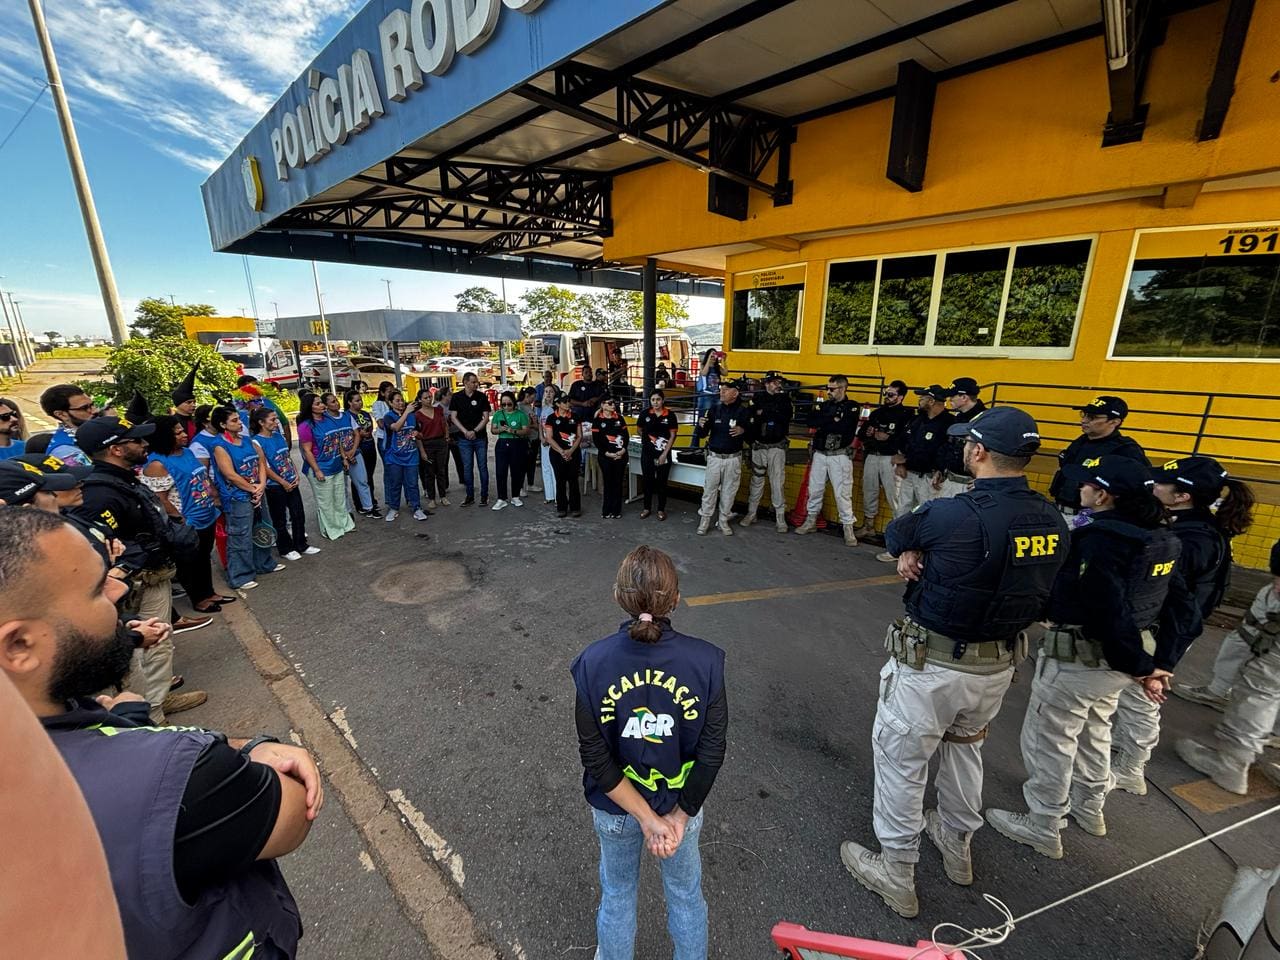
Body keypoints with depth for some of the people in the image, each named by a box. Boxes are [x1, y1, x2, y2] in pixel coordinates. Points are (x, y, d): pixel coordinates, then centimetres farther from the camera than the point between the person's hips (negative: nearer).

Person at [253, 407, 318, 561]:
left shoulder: (278, 435, 5)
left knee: (299, 514, 11)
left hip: (292, 483, 6)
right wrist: (283, 483, -14)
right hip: (275, 486, -6)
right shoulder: (257, 441, -14)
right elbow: (264, 467, -15)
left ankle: (301, 545, 24)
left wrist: (296, 476, 1)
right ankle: (285, 549, 21)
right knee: (279, 519, 8)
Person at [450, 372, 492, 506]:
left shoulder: (482, 397, 1)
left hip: (480, 438, -1)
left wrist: (474, 431, -13)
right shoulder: (457, 397, 2)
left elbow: (486, 417, -2)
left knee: (482, 467, 3)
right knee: (467, 468, 6)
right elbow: (453, 417, 0)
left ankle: (484, 495, 12)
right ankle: (470, 496, 15)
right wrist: (465, 432, -11)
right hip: (464, 439, 1)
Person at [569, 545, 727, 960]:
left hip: (614, 808, 0)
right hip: (681, 803, 0)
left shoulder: (592, 663, -25)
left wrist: (646, 818, -12)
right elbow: (712, 751, -18)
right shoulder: (705, 661, -25)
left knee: (617, 894, 31)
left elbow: (595, 757, -19)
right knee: (685, 894, 30)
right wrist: (679, 817, -7)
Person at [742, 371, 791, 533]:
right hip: (759, 445, 1)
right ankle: (751, 513, 20)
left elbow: (786, 417, -16)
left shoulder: (784, 398, 2)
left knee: (778, 482, -2)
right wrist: (774, 415, -15)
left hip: (777, 446, -1)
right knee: (756, 480, 9)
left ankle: (780, 517, 5)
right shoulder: (758, 397, 2)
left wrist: (763, 413, -16)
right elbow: (751, 416, -11)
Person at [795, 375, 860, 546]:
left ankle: (848, 527, 7)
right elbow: (811, 422, -7)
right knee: (814, 489, 11)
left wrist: (822, 424, -11)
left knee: (842, 493, -3)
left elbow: (843, 427, -21)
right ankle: (811, 521, 25)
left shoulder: (852, 407, -4)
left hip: (839, 456, -5)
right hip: (820, 454, 5)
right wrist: (832, 420, -16)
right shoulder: (823, 405, 10)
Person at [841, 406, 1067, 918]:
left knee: (900, 760, 13)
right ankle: (957, 846, 52)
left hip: (932, 665, -7)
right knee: (965, 747, 30)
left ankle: (896, 875, 31)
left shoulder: (954, 515, -28)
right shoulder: (1052, 523, -5)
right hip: (999, 664, 7)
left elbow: (894, 533, -11)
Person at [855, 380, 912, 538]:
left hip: (890, 459, -6)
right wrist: (876, 435, -9)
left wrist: (881, 436, -11)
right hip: (871, 457, 7)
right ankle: (868, 526, 26)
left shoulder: (906, 414, -5)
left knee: (894, 495, -8)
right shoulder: (877, 412, 15)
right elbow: (861, 433, 12)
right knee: (869, 493, 13)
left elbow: (905, 439, -18)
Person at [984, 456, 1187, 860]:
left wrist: (1141, 666, -11)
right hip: (1116, 659, 9)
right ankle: (1089, 808, 50)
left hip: (1078, 659, -9)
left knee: (1048, 741, 10)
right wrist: (1153, 661, 9)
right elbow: (1182, 606, 7)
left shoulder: (1098, 539, -27)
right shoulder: (1160, 538, 1)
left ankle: (1043, 829, 28)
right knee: (1094, 732, 29)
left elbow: (1110, 614, -28)